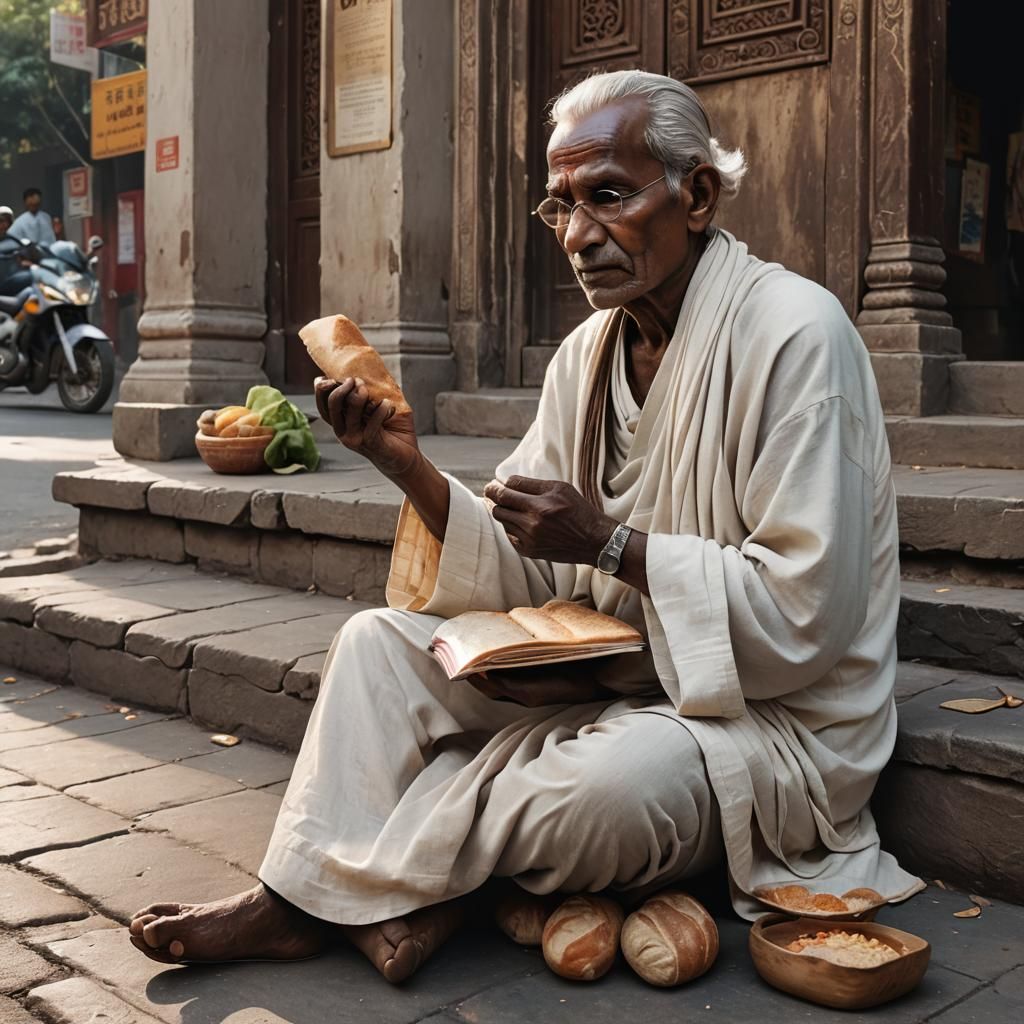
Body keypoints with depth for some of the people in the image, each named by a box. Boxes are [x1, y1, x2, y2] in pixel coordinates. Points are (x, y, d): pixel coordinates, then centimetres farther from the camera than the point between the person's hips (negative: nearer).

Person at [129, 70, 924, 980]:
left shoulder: (793, 334, -18)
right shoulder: (587, 354, 6)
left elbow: (804, 616, -22)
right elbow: (530, 577, 3)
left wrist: (610, 542, -21)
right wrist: (410, 469, -11)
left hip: (769, 716, -7)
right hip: (606, 680, 7)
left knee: (612, 779, -36)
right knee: (378, 641, -1)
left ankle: (316, 892, -12)